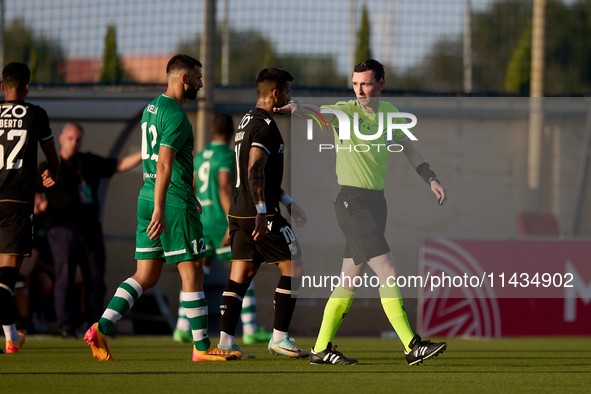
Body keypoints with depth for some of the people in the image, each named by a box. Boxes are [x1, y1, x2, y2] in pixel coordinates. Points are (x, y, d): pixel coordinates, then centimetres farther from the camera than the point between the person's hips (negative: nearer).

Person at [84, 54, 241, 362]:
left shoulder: (152, 107, 17)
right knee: (192, 273, -2)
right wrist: (159, 210, -25)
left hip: (148, 196, 9)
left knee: (146, 276, 7)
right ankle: (202, 347, 2)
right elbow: (164, 163, -21)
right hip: (173, 201, -9)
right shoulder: (175, 115, -14)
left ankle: (102, 328, -6)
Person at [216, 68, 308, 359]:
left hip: (240, 213, 9)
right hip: (259, 214, -9)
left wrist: (288, 203, 30)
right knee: (294, 268, -1)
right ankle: (279, 338, -3)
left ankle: (225, 341, 0)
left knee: (240, 276, 7)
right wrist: (262, 212, -26)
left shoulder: (247, 122, 19)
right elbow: (255, 171, -23)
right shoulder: (264, 125, -13)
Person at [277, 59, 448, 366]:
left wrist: (431, 179, 18)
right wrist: (298, 109, -51)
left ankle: (322, 348, 17)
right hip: (353, 200, -8)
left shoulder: (388, 112, 11)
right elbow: (321, 113, -30)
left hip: (375, 201, 8)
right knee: (388, 272, -12)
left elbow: (408, 148, 24)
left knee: (350, 279, 10)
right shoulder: (345, 111, -9)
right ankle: (412, 346, -11)